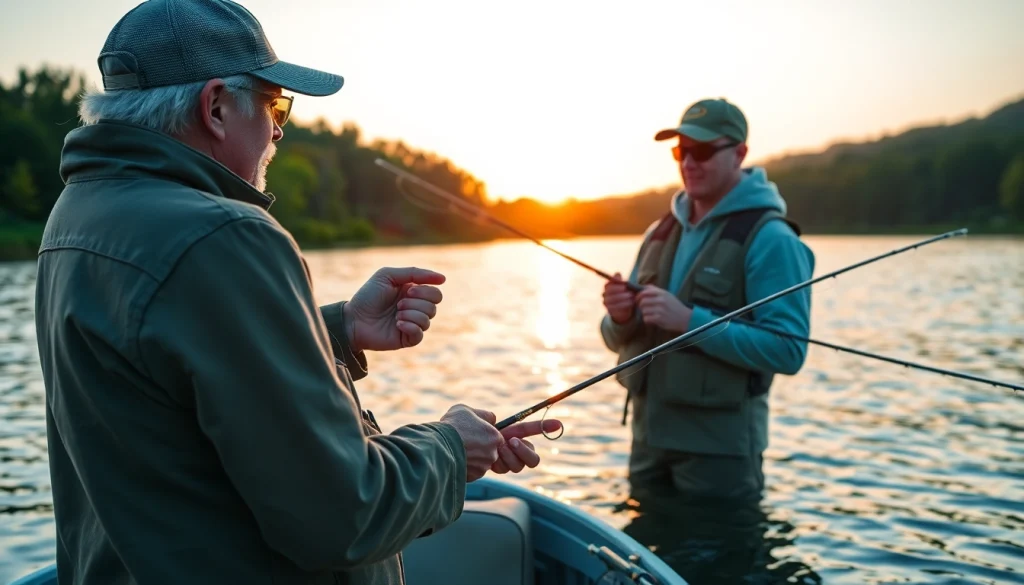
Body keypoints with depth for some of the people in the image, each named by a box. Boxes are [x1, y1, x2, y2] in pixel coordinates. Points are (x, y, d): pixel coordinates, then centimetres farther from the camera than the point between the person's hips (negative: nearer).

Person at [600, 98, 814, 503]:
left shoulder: (770, 239, -12)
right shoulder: (661, 231, 9)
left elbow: (787, 350, -20)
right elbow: (618, 340, 13)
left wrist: (690, 321, -26)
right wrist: (621, 318, -10)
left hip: (720, 446, -6)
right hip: (648, 435, 6)